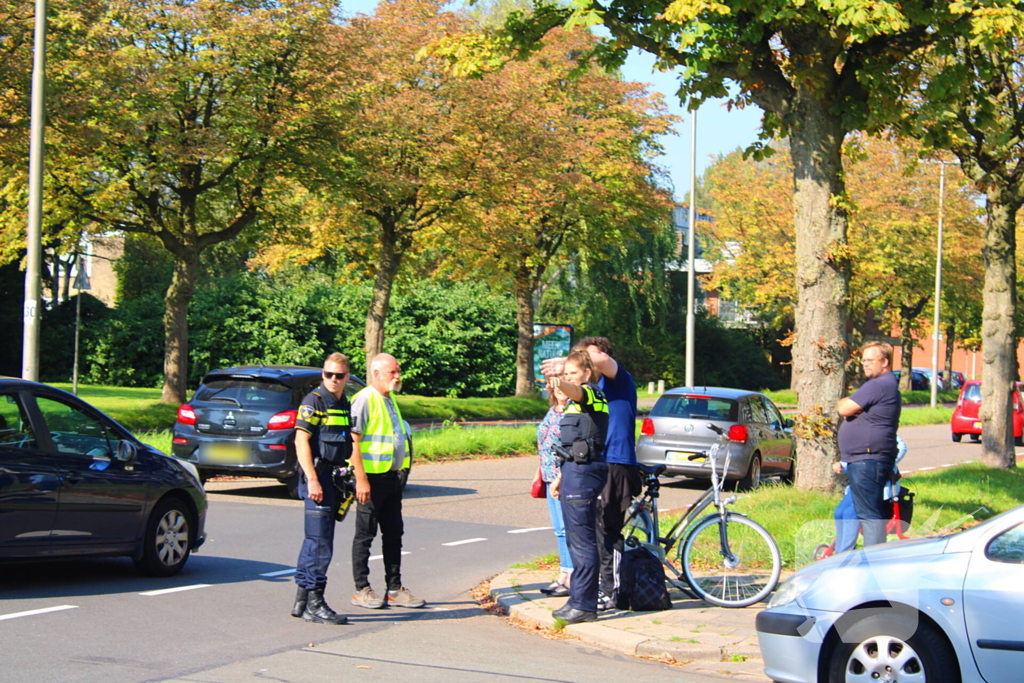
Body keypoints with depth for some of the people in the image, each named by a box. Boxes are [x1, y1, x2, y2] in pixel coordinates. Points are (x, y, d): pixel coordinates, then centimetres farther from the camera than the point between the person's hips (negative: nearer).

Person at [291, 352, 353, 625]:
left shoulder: (345, 404, 16)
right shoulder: (314, 400, -9)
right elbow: (301, 440, -16)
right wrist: (312, 480, -21)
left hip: (335, 477, 9)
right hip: (317, 476, -9)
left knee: (314, 540, 14)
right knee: (320, 542, -9)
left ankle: (302, 600, 22)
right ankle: (314, 604, -6)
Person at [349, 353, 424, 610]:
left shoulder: (390, 399, 16)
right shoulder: (365, 399, -12)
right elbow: (353, 441, -17)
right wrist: (361, 479, -22)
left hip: (392, 475, 9)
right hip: (372, 475, -9)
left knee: (393, 533, 11)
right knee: (365, 534, 1)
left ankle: (395, 589, 17)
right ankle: (361, 589, 8)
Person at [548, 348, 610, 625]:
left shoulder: (589, 393, -9)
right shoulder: (576, 402, 22)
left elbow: (576, 391, -35)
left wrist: (560, 384, -56)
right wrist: (561, 476, 26)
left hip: (583, 474, -11)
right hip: (573, 472, 11)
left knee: (582, 541, -9)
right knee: (575, 540, 15)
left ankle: (584, 605, -8)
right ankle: (577, 599, 22)